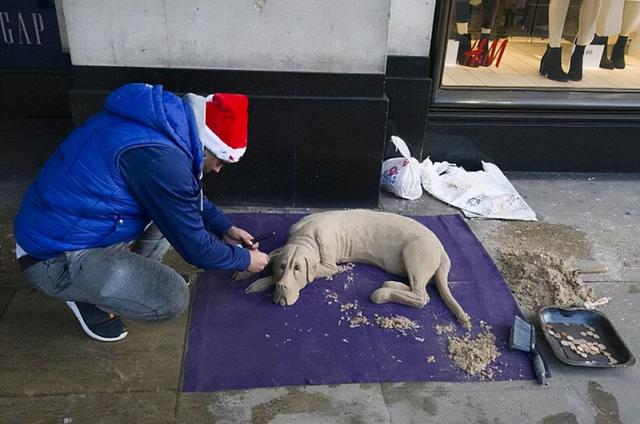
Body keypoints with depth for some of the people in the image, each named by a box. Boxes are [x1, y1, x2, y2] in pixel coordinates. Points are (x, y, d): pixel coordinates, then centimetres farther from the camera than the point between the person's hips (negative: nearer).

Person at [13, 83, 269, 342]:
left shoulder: (164, 122, -2)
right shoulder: (160, 158, -30)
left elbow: (189, 195, 18)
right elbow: (194, 246, -18)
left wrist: (223, 227, 14)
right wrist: (244, 260, -3)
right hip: (56, 258, -9)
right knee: (172, 298, -21)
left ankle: (136, 274, 16)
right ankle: (89, 300, 4)